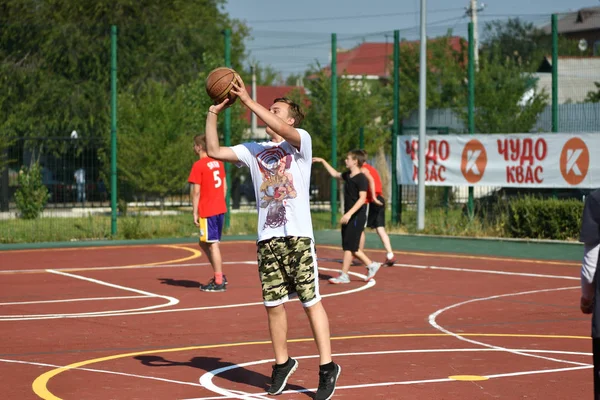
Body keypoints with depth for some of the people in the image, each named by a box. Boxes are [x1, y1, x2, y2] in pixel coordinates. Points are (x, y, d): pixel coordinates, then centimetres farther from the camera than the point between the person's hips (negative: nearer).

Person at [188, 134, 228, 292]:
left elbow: (196, 192, -13)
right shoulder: (218, 162, 11)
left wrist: (195, 212, -9)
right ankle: (220, 276, 17)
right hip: (220, 208, 8)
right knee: (205, 243, 18)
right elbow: (225, 186, 16)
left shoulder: (198, 166, -11)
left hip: (207, 211, -8)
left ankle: (219, 282, -3)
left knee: (213, 244, -4)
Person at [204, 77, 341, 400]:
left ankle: (327, 367, 2)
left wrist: (247, 100, -17)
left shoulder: (301, 141, 1)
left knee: (311, 301, -3)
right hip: (267, 238, 5)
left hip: (298, 236, -5)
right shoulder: (254, 151, 16)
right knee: (273, 304, 7)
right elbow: (214, 151, 12)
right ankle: (282, 363, 21)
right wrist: (213, 114, 4)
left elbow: (280, 129, -19)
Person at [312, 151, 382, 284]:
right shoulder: (348, 176, 11)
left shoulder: (361, 178, -16)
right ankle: (371, 265, 21)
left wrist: (349, 213, -29)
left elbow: (362, 198, -22)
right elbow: (335, 174, 32)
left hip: (357, 217, -9)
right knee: (350, 247, 11)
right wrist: (323, 161, 33)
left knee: (349, 246, -7)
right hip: (348, 216, 9)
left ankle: (344, 276, -2)